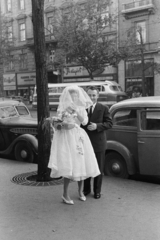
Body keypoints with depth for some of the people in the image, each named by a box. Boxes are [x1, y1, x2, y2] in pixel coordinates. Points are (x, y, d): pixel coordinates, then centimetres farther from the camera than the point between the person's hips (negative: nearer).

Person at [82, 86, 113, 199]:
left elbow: (109, 123, -6)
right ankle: (86, 189, 29)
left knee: (98, 168, 9)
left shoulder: (104, 108, -2)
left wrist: (97, 126, -21)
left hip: (98, 143, -1)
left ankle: (97, 190, 25)